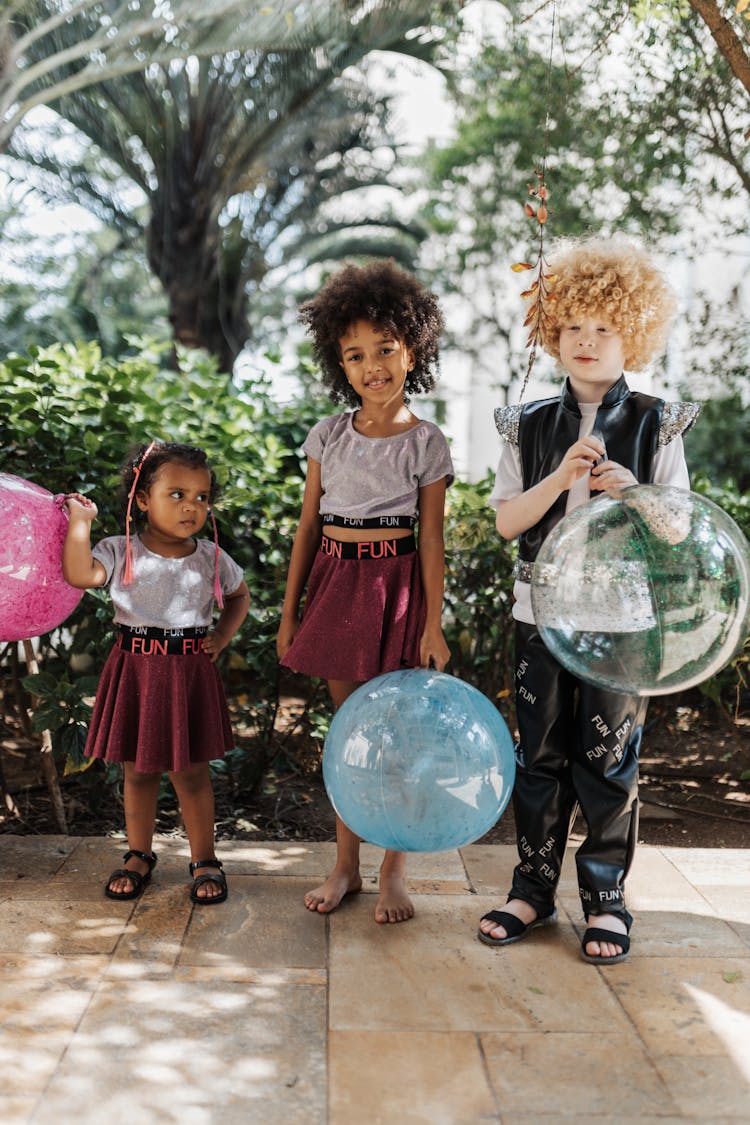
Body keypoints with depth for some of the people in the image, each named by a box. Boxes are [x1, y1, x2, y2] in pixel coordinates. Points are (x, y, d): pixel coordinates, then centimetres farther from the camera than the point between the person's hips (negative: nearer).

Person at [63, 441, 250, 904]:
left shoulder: (210, 557, 2)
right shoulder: (121, 552, -5)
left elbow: (240, 595, 18)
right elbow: (79, 573, -23)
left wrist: (224, 634, 3)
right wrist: (80, 520, -17)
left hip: (190, 672, 0)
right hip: (136, 670, 0)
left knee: (192, 773, 6)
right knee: (138, 771, 12)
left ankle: (205, 859, 22)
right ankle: (139, 855, 30)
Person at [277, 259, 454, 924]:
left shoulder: (425, 442, -3)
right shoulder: (329, 435, 5)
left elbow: (431, 539, -3)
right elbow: (309, 525, 8)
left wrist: (433, 625, -7)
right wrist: (289, 613, 7)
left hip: (395, 583, -3)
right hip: (336, 580, 3)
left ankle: (394, 872, 17)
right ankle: (345, 866, 22)